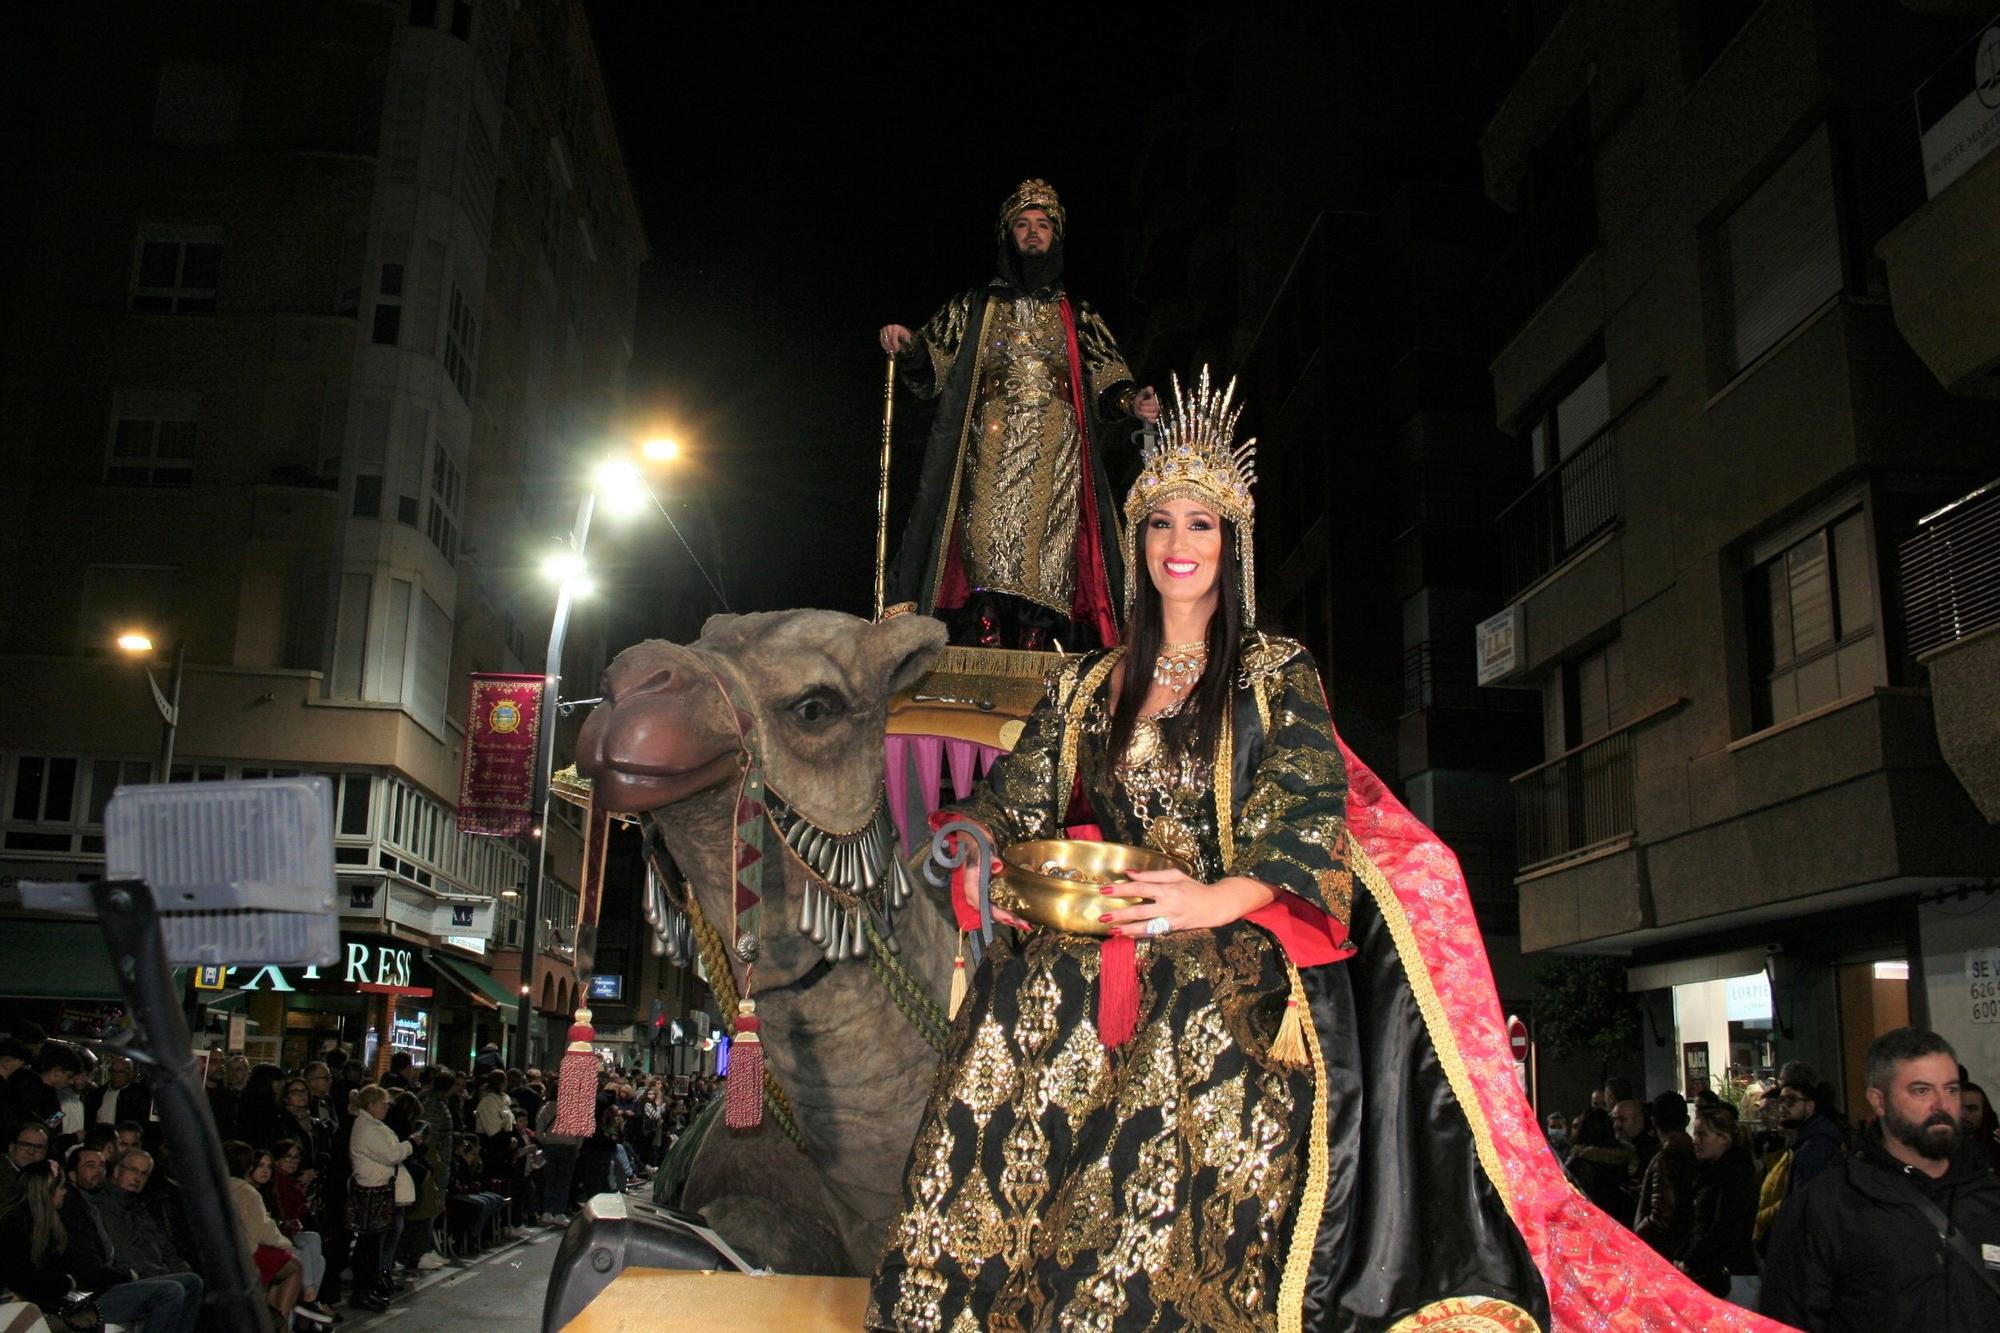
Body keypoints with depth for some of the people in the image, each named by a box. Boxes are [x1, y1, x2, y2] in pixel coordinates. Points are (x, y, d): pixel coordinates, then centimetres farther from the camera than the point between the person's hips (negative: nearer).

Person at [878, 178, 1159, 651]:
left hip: (1057, 457, 1)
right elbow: (929, 368, 13)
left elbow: (1106, 381, 15)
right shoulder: (973, 308, 19)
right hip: (990, 452, -1)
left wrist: (1132, 401, -7)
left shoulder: (1078, 318, 21)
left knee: (1048, 569, -11)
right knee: (988, 564, -15)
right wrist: (906, 347, -9)